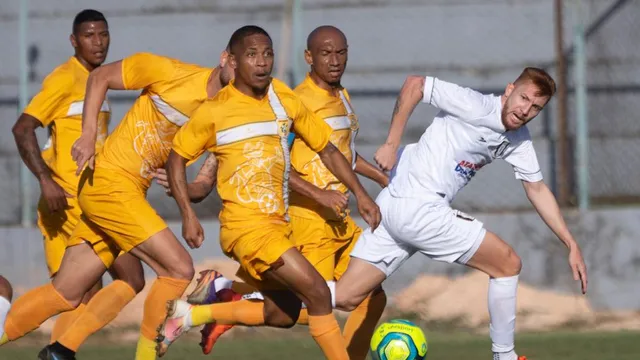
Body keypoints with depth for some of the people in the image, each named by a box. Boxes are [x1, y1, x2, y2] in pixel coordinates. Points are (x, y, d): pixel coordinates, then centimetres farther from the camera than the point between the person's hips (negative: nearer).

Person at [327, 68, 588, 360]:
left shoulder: (519, 141, 11)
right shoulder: (477, 108, -14)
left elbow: (537, 190, 19)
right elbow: (415, 84, -14)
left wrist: (571, 244, 14)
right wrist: (391, 144, -15)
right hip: (420, 210, -8)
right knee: (507, 264, 2)